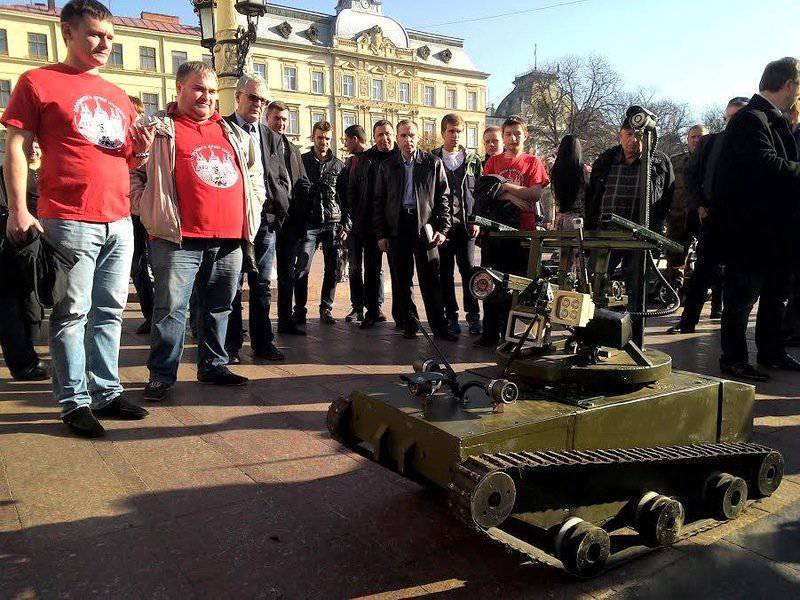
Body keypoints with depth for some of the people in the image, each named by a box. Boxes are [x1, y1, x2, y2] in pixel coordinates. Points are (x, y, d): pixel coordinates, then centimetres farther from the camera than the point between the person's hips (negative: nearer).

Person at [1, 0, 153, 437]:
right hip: (69, 220, -6)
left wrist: (141, 150, 1)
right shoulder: (38, 82, 2)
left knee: (110, 311, 10)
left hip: (119, 221, 6)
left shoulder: (117, 96, 19)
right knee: (71, 314, -1)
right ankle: (74, 402, 8)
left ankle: (107, 393, 19)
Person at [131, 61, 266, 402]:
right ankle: (162, 374, 7)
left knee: (219, 307, 12)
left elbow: (254, 175, 28)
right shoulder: (159, 130, 4)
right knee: (171, 307, -3)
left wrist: (250, 213, 17)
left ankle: (213, 366, 24)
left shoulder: (233, 134, 19)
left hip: (229, 239, 5)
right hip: (179, 239, -5)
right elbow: (132, 173, 1)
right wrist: (154, 214, -7)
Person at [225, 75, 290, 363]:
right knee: (232, 284, 1)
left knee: (262, 284, 8)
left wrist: (279, 210, 1)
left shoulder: (271, 137, 17)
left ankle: (262, 342, 16)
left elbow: (283, 179, 16)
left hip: (266, 218, 4)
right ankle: (231, 344, 10)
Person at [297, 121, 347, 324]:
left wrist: (345, 225, 4)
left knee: (332, 270, 4)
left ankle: (326, 309, 15)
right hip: (309, 224, -2)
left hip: (333, 224, 2)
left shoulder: (339, 165, 10)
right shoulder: (302, 161, 6)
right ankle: (299, 311, 5)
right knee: (302, 269, -6)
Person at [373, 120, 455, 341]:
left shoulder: (433, 163, 8)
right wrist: (381, 234, 3)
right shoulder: (387, 166, 12)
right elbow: (379, 201, 11)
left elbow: (443, 197, 6)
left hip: (425, 227, -2)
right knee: (401, 281, 4)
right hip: (397, 228, 2)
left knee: (430, 281, -2)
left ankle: (439, 327, 5)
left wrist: (442, 228, -3)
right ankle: (410, 325, 15)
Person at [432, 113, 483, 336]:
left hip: (466, 223, 1)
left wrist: (477, 221, 0)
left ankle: (473, 315, 7)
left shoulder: (473, 159, 10)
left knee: (468, 268, -1)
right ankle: (451, 315, 13)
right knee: (445, 271, 4)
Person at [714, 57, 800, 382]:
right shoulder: (750, 119, -15)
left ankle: (771, 352, 30)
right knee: (743, 292, -1)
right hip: (749, 229, -10)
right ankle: (733, 357, 9)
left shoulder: (773, 120, 17)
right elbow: (768, 166, -27)